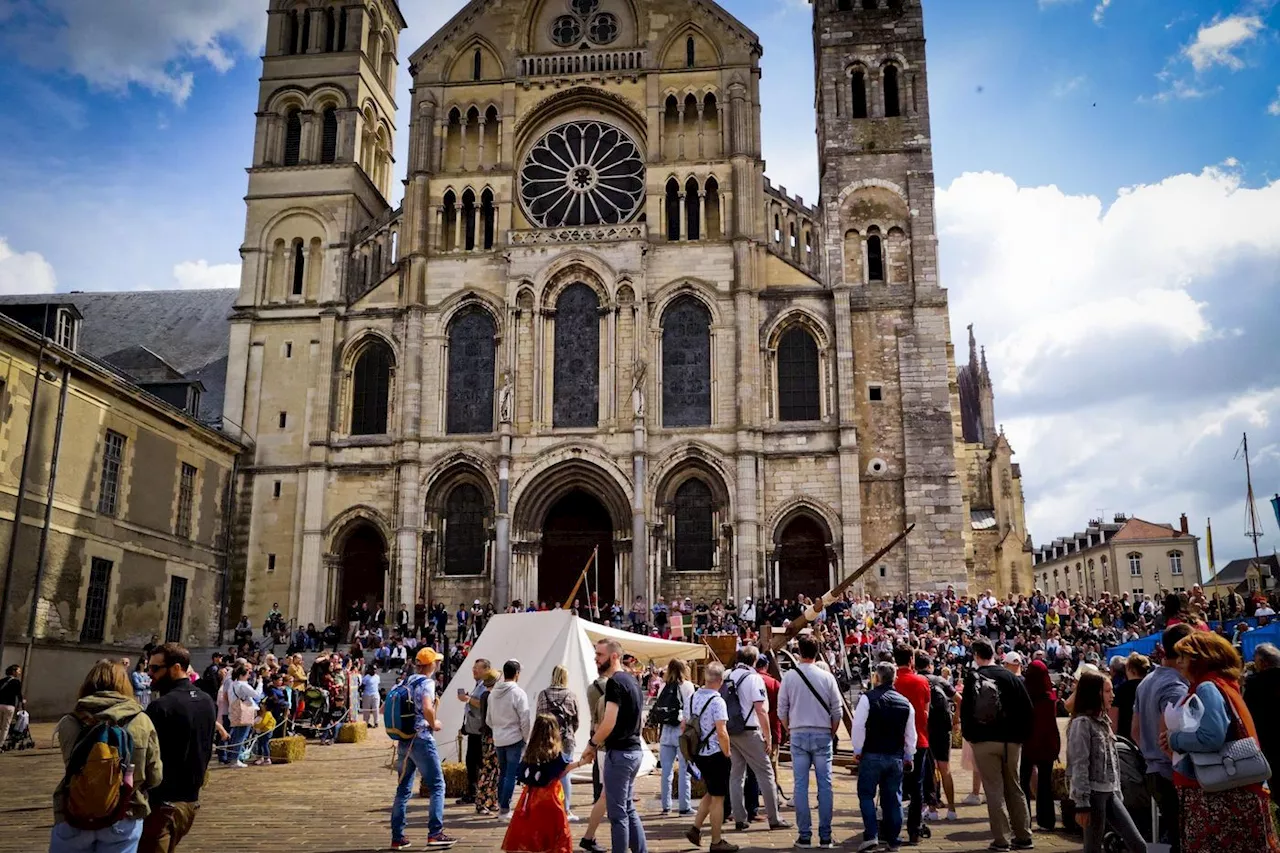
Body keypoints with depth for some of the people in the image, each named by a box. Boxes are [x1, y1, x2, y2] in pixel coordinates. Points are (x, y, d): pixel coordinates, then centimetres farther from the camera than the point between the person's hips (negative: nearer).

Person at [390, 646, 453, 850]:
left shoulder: (406, 682, 13)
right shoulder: (427, 682, -11)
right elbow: (427, 708, -28)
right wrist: (434, 724, -11)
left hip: (404, 741, 8)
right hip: (421, 740, -8)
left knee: (403, 788, 12)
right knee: (437, 786, 1)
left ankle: (397, 837, 14)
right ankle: (435, 833, -2)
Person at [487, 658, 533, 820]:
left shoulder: (493, 693, 5)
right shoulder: (518, 693, -14)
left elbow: (488, 720, 11)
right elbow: (525, 720, -13)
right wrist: (526, 739, -1)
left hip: (498, 739, 6)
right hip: (514, 739, -6)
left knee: (503, 773, 18)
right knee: (511, 775, -1)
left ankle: (501, 806, 24)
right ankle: (504, 809, -2)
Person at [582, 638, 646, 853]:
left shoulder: (615, 683, -16)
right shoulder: (632, 680, 13)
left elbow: (609, 723, -22)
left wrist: (592, 744, -7)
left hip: (619, 753, -9)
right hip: (634, 750, 10)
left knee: (618, 813, -2)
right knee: (629, 809, 17)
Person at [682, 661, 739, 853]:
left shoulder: (692, 698, 5)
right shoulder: (717, 701, -18)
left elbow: (683, 726, 12)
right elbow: (721, 732, -22)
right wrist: (727, 754, -10)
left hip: (698, 753, 7)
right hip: (715, 754, -7)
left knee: (711, 793, 22)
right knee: (718, 798, 5)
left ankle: (695, 829, 15)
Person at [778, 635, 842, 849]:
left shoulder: (789, 676, -2)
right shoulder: (827, 677, -2)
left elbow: (782, 710, 2)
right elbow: (838, 711, 1)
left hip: (798, 733, 0)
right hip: (823, 734, 0)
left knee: (801, 785, 4)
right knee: (824, 785, 5)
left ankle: (804, 835, 6)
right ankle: (825, 836, 6)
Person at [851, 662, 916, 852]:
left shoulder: (868, 698, -9)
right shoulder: (905, 702, 5)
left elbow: (858, 726, -12)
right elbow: (911, 733, 10)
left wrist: (857, 750, -2)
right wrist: (908, 757, 19)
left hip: (872, 755, -4)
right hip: (896, 757, 4)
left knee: (866, 794, 6)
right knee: (893, 798, 12)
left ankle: (871, 835, -6)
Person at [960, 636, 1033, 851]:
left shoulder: (973, 678, -5)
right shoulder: (1011, 677, 2)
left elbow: (966, 709, -6)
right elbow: (1026, 709, 1)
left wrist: (968, 734, 7)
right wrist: (1021, 736, 11)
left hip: (984, 741, -3)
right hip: (1011, 741, 3)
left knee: (994, 791, 1)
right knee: (1014, 789, 14)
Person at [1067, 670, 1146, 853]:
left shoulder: (1104, 720, 13)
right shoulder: (1082, 723, -13)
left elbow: (1112, 761, 17)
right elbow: (1079, 766, -17)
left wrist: (1118, 792, 15)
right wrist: (1082, 804, -19)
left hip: (1110, 793, 8)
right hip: (1093, 793, -8)